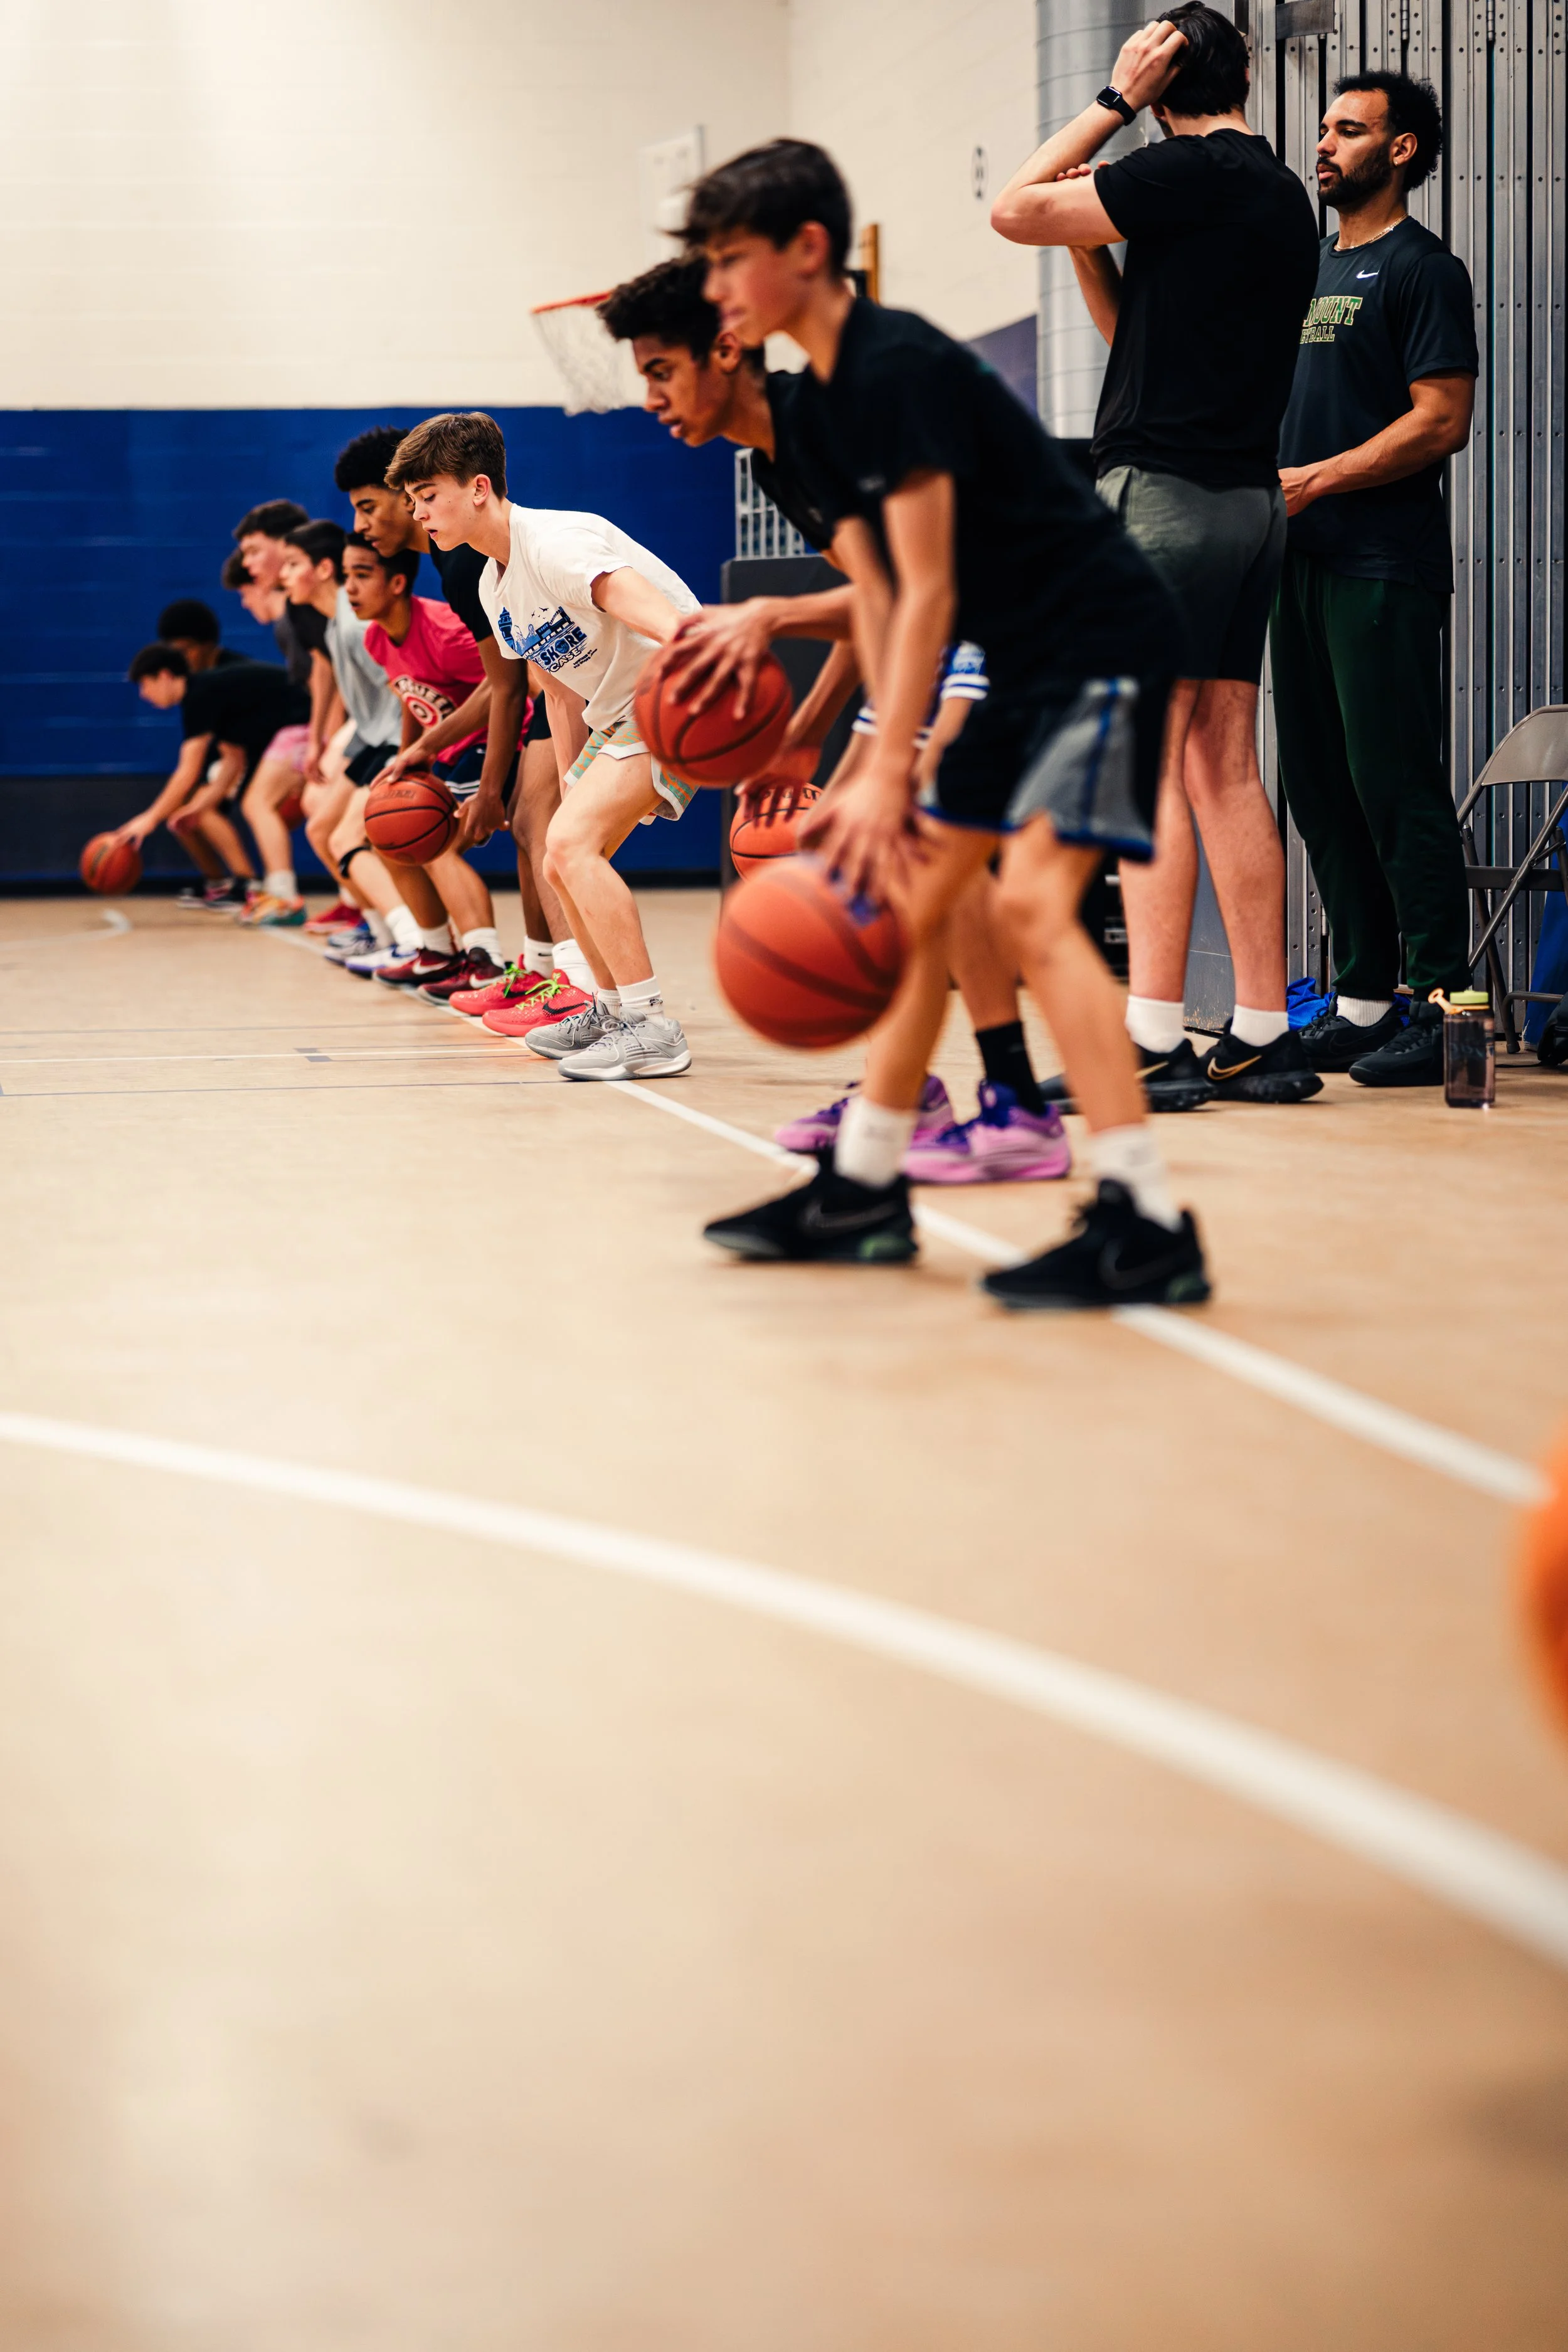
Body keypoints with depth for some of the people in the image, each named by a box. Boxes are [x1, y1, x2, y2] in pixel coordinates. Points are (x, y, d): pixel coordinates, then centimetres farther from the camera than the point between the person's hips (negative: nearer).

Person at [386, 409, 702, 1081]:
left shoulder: (553, 545, -23)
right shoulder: (495, 586, 8)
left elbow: (624, 591, -43)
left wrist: (682, 642, -64)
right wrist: (572, 782, 11)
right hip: (616, 715, 10)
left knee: (571, 843, -23)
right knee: (562, 864, 15)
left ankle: (652, 1027, -23)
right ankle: (612, 1009, 33)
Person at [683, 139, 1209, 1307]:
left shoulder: (899, 368, -19)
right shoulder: (821, 404, 11)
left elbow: (929, 592, -22)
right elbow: (878, 594, 13)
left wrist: (883, 778, -25)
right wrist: (893, 770, 5)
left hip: (1103, 643, -11)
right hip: (1024, 662, 11)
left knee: (1033, 897, -22)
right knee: (910, 897, 13)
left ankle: (1147, 1224, -26)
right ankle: (865, 1188, 23)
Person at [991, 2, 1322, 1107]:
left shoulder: (1189, 171, -10)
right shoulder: (1286, 196, 17)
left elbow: (1016, 210, -7)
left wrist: (1115, 102, -1)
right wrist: (1095, 245, 15)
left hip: (1164, 489, -8)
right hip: (1250, 495, 9)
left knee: (1147, 765, -9)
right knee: (1225, 769, 9)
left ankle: (1154, 1042, -12)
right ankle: (1264, 1038, 8)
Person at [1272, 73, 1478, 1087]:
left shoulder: (1424, 268, -3)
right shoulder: (1309, 269, 20)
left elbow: (1441, 421, -12)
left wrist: (1313, 481, -14)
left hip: (1383, 565, -8)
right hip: (1304, 559, 8)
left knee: (1394, 784, -10)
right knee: (1320, 785, 8)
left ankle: (1442, 1005, -8)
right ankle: (1363, 998, 14)